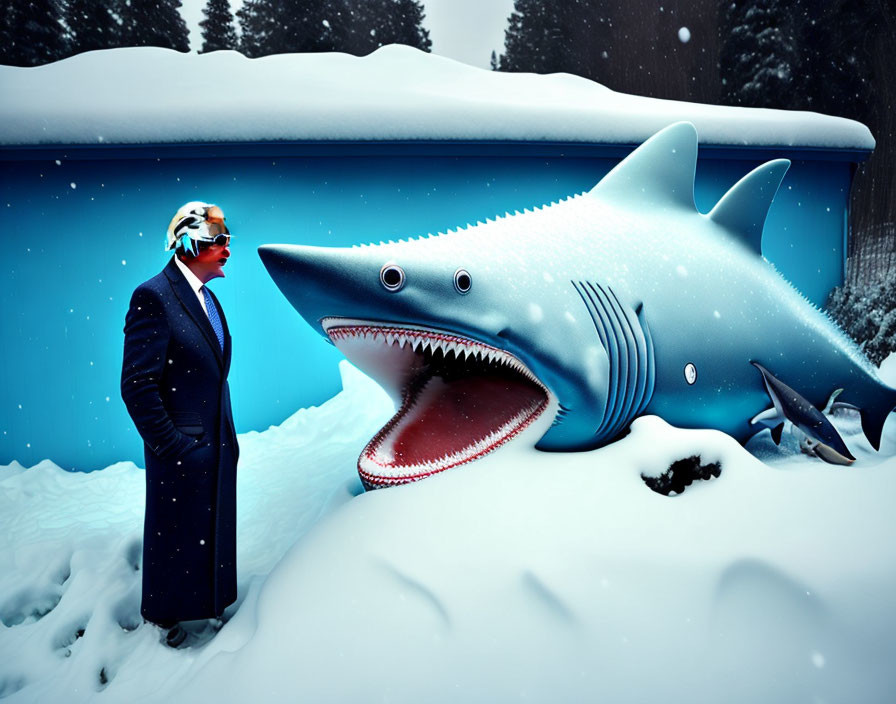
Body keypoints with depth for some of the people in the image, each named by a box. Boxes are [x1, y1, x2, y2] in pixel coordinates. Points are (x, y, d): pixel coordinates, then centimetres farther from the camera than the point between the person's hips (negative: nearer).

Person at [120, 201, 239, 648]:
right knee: (176, 535, 12)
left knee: (213, 530, 21)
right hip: (182, 449, -8)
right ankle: (165, 615, 35)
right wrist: (169, 446, -18)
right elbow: (137, 385, -21)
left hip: (216, 446, 8)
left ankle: (207, 603, 41)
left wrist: (228, 438, 13)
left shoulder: (206, 296, 9)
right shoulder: (153, 296, -18)